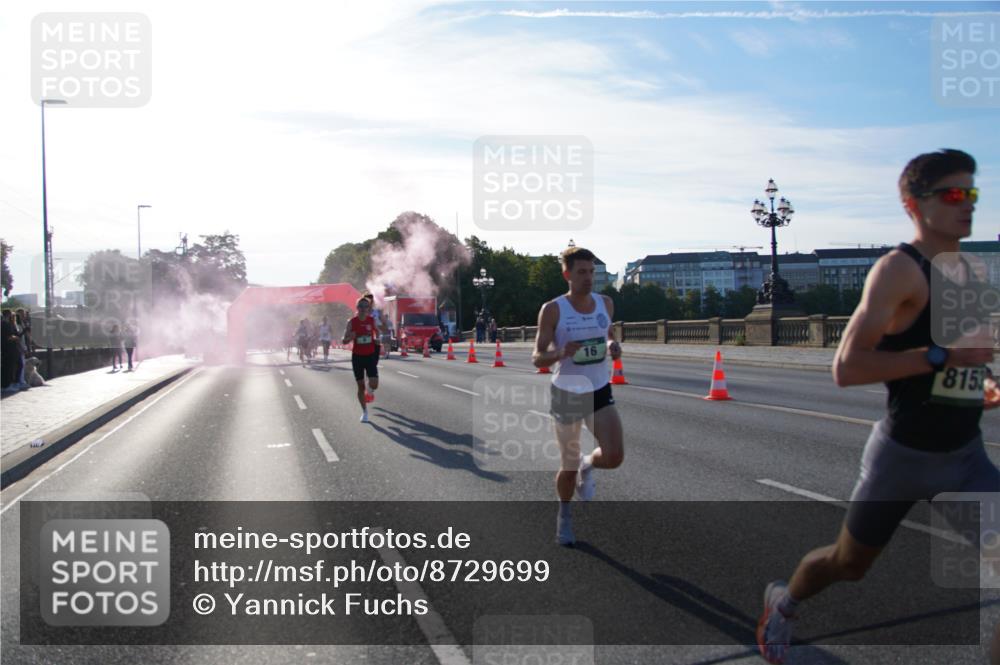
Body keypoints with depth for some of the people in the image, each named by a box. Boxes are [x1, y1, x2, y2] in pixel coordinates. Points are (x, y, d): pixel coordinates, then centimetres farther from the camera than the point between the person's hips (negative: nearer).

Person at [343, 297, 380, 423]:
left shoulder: (372, 320, -2)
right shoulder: (352, 322, -6)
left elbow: (377, 332, 19)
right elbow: (344, 340, -4)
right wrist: (350, 337, -23)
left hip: (370, 355, 1)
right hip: (357, 356, 0)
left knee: (374, 384, -13)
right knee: (361, 386, 5)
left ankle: (371, 392, 25)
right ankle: (364, 412, 19)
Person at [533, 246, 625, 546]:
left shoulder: (605, 303, 1)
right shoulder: (553, 310, -12)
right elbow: (537, 358, -10)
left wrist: (613, 347, -5)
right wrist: (562, 353, -31)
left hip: (600, 391, 3)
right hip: (566, 394, -3)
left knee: (614, 457, -15)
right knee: (569, 466, 6)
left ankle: (588, 465, 22)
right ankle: (564, 514, 36)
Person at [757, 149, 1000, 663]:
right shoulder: (900, 268, -18)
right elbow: (846, 368, -26)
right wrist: (942, 356, -29)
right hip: (904, 453, -6)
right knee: (848, 563, 15)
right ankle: (782, 605, 45)